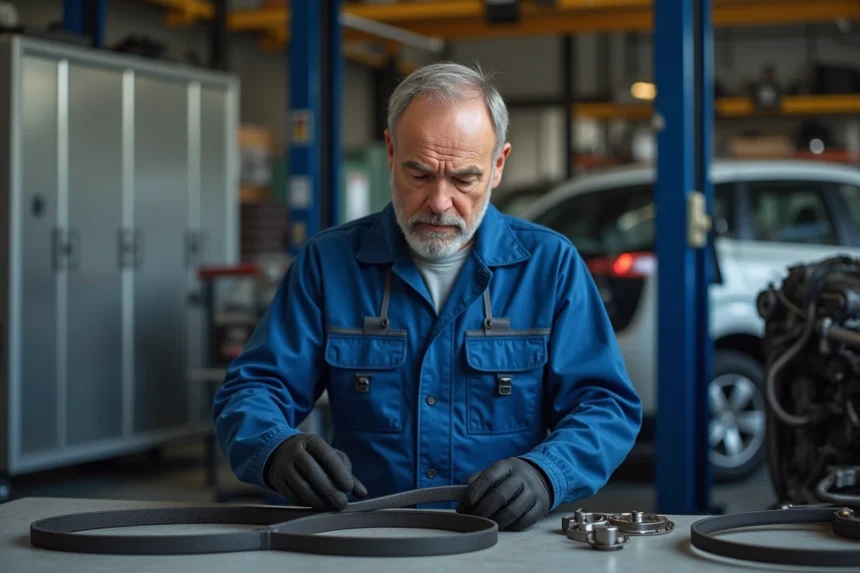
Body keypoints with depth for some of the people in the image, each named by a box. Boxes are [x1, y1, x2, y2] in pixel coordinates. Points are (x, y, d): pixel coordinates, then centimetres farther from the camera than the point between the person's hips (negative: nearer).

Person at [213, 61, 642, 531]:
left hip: (509, 547, 0)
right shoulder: (328, 261, 4)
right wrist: (277, 449, -22)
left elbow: (607, 406, 0)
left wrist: (544, 474, -21)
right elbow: (249, 391, 2)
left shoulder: (551, 264, 3)